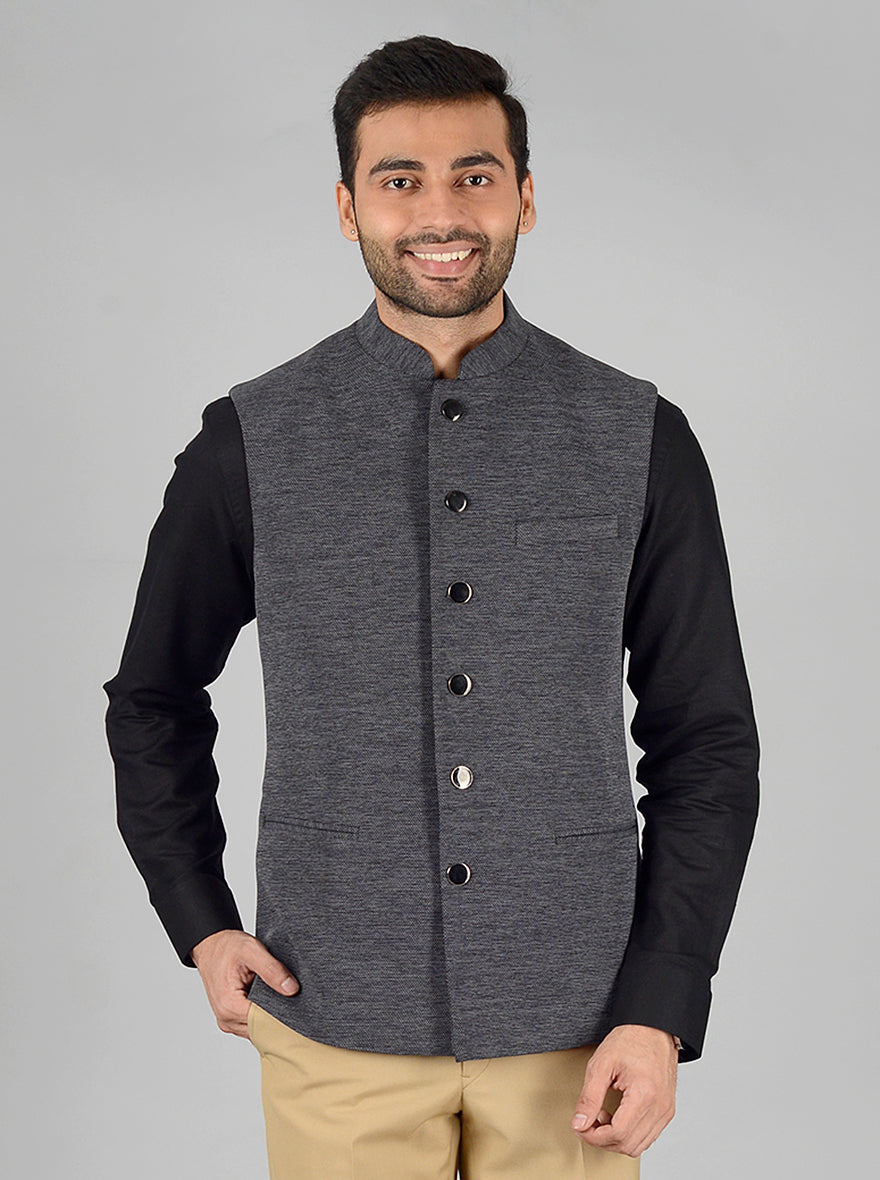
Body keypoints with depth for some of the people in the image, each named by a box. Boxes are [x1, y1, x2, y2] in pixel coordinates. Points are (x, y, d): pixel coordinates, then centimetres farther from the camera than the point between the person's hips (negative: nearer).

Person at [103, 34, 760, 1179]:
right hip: (335, 1033, 0)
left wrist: (662, 1010, -5)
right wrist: (198, 921, 4)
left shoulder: (641, 440, -1)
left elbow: (707, 740, 2)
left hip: (575, 1028, 1)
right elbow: (156, 699, 12)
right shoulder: (252, 442, -1)